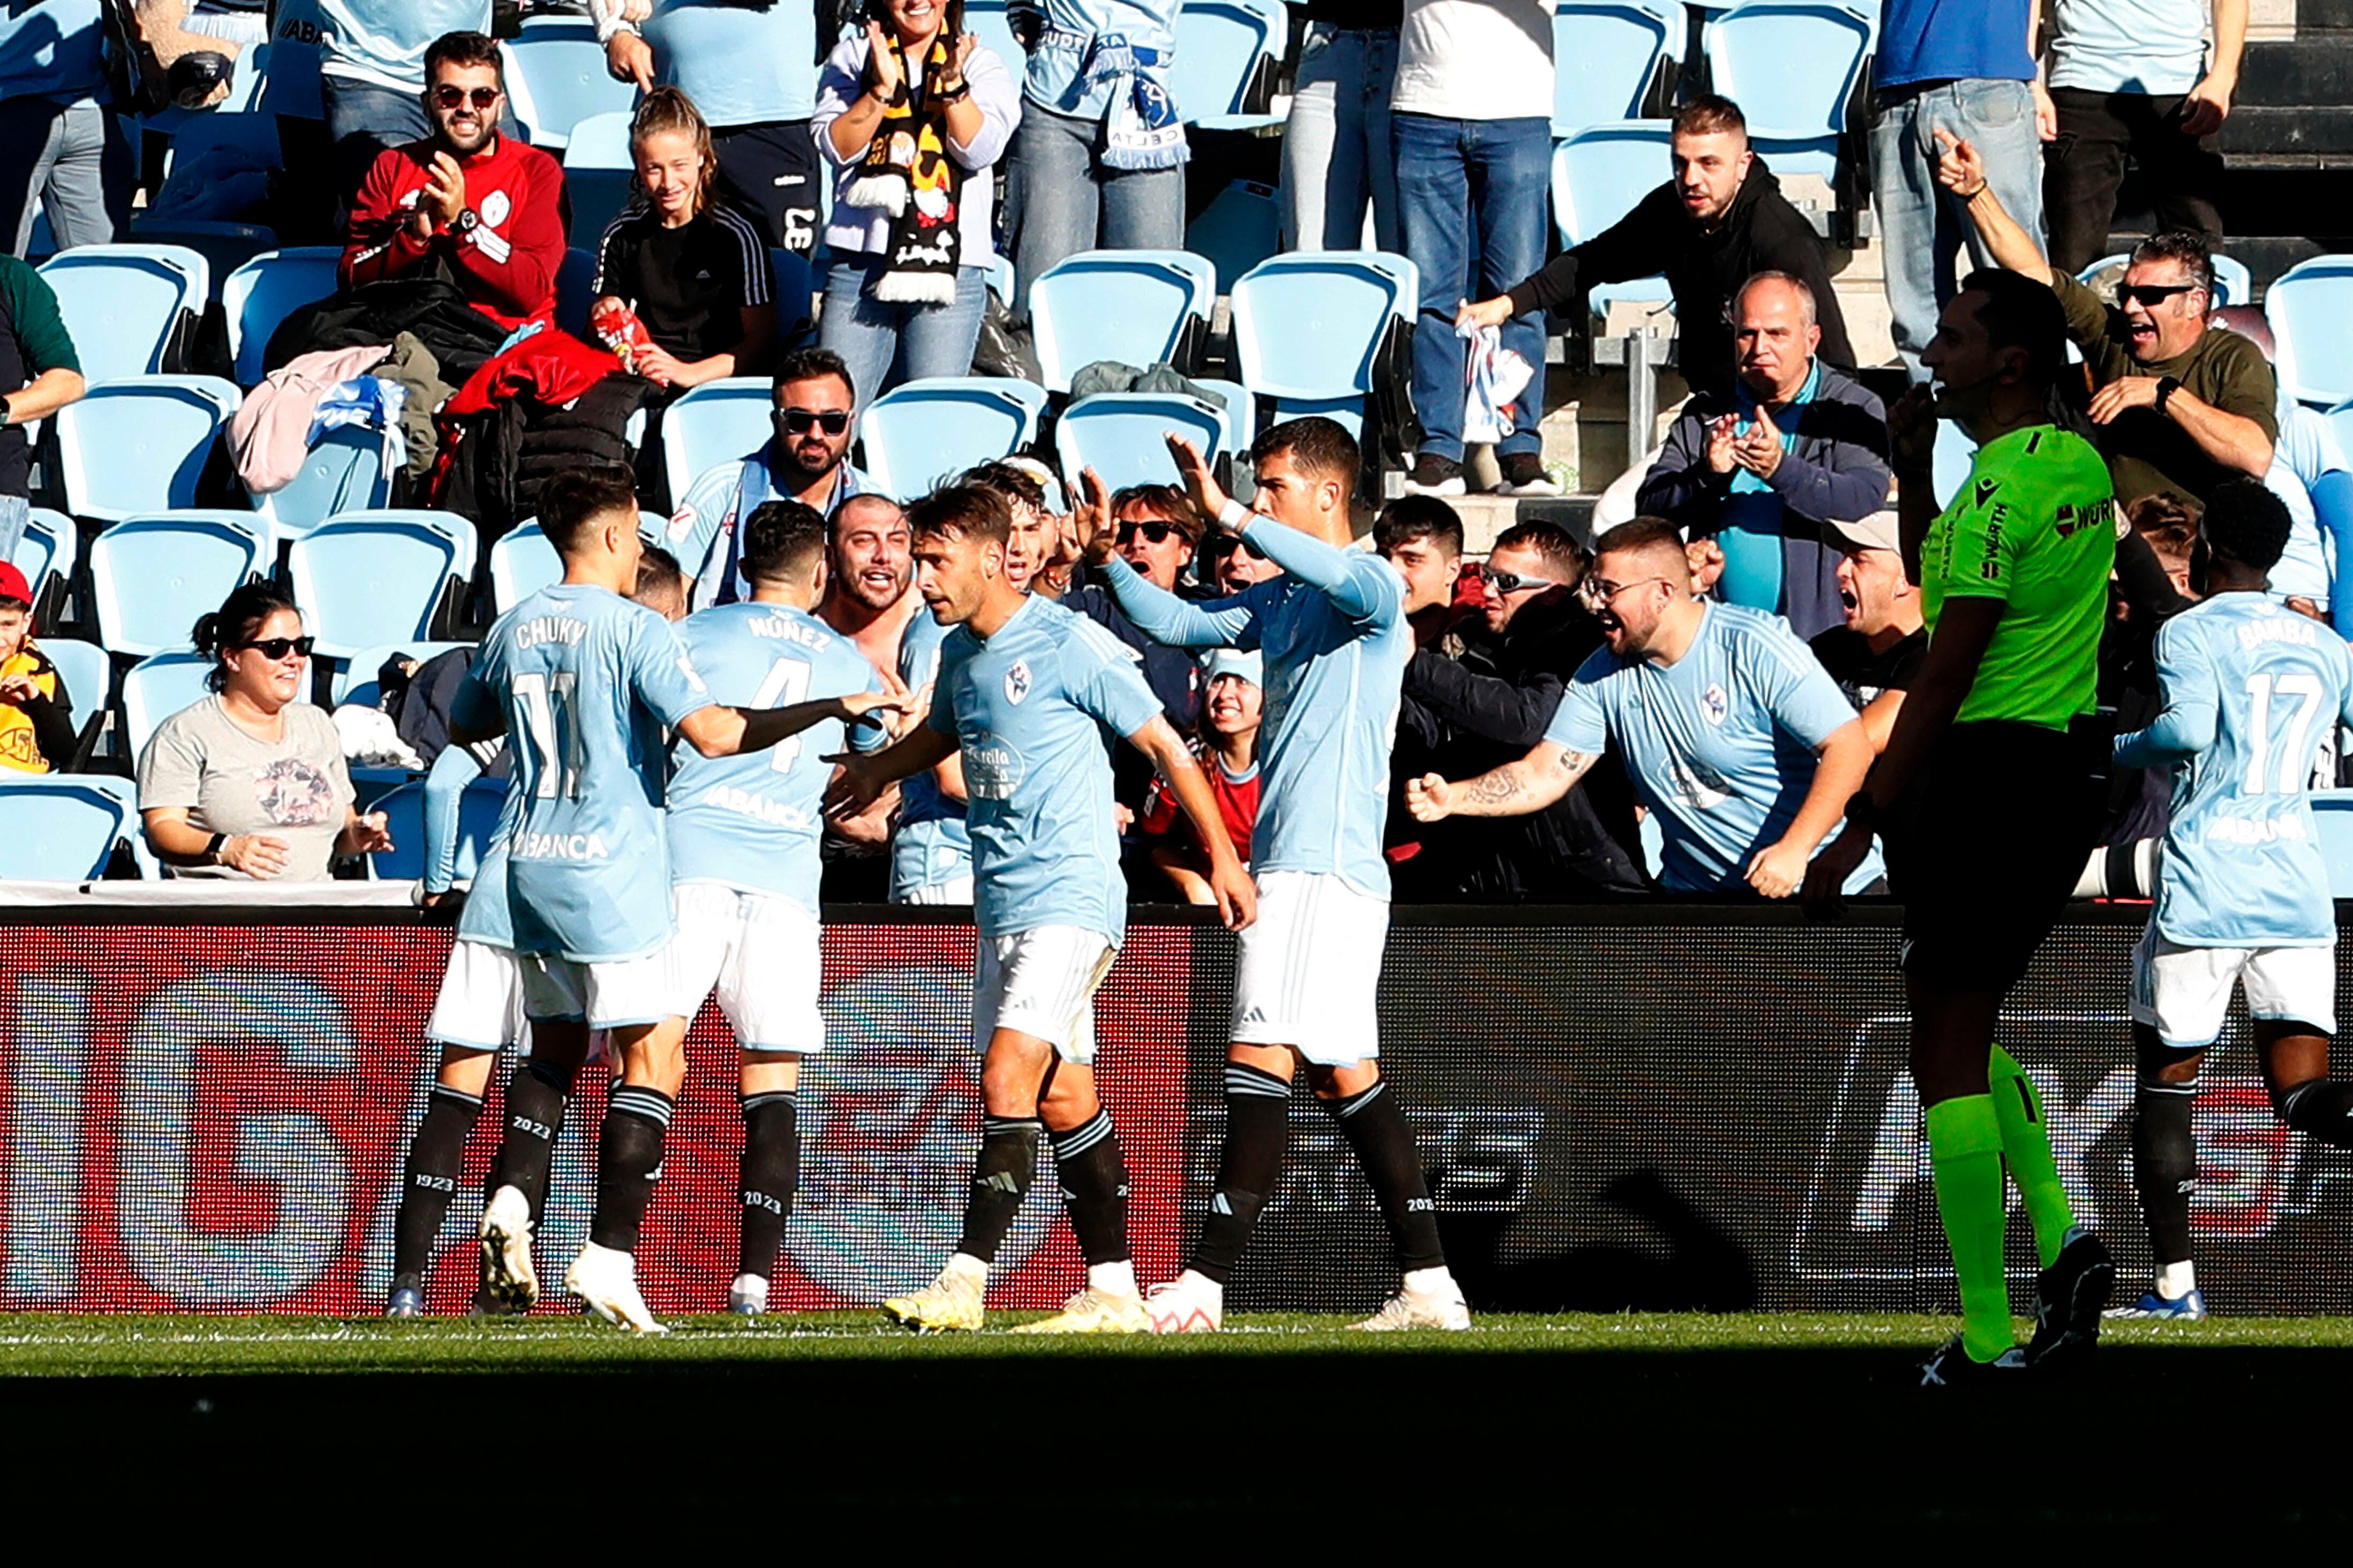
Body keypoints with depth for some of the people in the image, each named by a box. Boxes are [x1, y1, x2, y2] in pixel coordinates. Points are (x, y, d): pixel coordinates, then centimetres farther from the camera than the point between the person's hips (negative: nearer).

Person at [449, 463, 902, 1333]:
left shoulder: (513, 631, 8)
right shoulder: (634, 631, -11)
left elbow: (464, 726, 24)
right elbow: (715, 734, -21)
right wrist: (837, 708, -16)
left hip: (532, 868, 7)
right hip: (612, 870, -7)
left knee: (555, 1046, 19)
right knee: (655, 1059, -3)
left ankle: (512, 1200, -3)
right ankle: (608, 1255, -12)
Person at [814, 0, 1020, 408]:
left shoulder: (981, 65, 12)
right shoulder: (852, 58, 13)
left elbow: (980, 150, -3)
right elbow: (836, 147, 1)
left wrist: (953, 86, -16)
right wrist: (882, 90, -11)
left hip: (950, 265, -1)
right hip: (861, 259, 1)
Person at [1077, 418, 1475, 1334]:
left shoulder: (1371, 589, -8)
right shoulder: (1279, 602, 20)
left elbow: (1352, 582, -31)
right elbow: (1176, 624, 24)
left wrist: (1230, 515, -35)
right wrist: (1109, 562, 7)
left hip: (1327, 864, -10)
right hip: (1288, 862, 10)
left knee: (1262, 1060, -12)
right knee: (1346, 1077, 9)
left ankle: (1205, 1285, -15)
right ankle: (1428, 1284, 10)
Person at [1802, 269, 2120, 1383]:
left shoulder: (1998, 491, -17)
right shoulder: (2080, 466, 12)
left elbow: (1943, 675, -19)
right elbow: (1937, 590, 26)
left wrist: (1858, 829, -16)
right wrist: (1914, 472, 13)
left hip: (1995, 767, -9)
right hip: (2071, 764, 9)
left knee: (1946, 1055, -3)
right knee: (1966, 1030, 22)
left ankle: (1987, 1338, -5)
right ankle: (2060, 1239, 7)